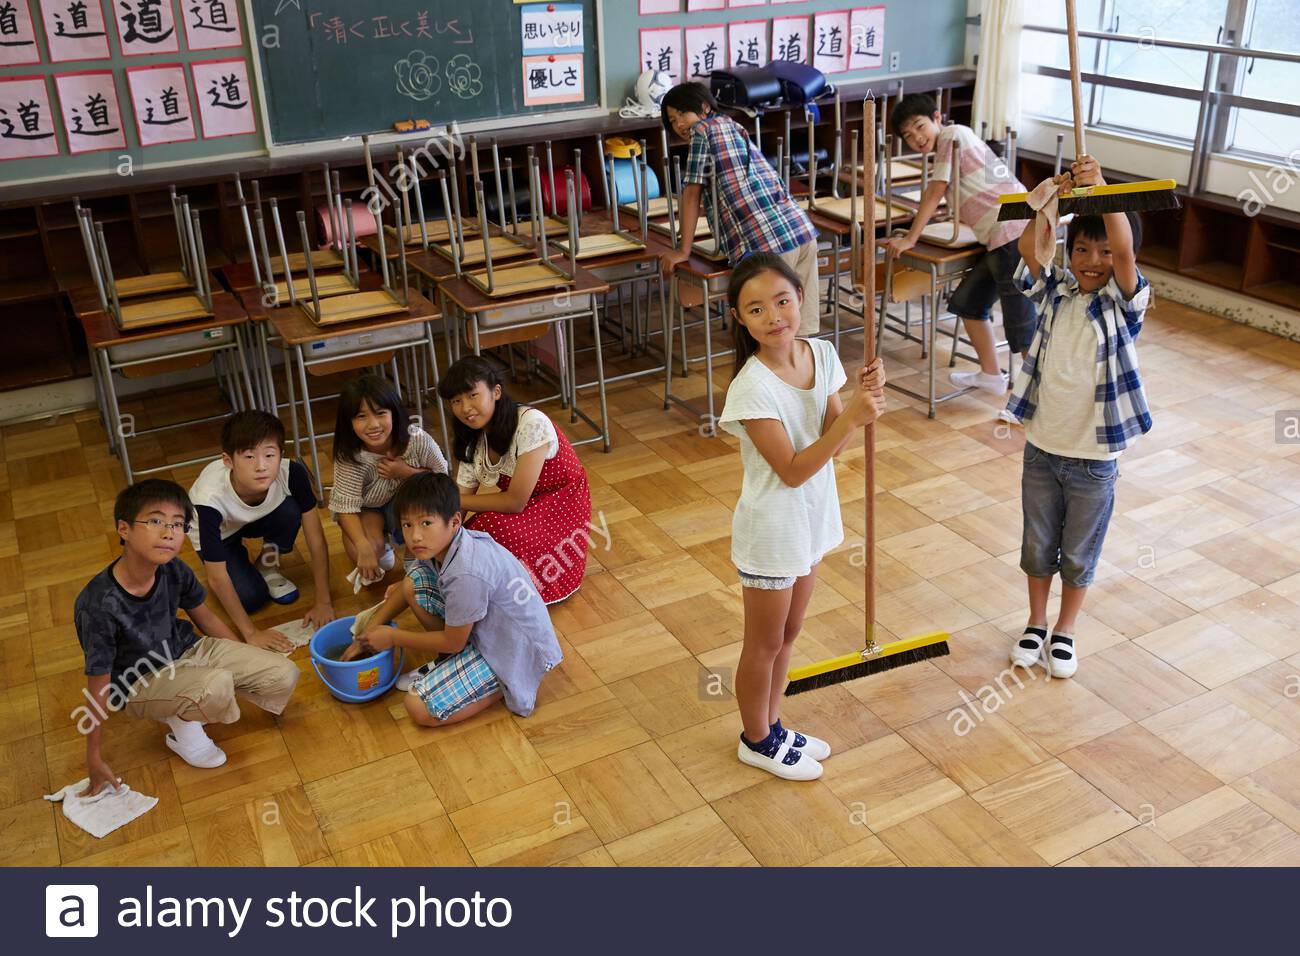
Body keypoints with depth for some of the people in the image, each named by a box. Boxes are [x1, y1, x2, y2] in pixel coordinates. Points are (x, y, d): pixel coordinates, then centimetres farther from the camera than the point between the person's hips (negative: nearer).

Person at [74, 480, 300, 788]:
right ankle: (182, 725, -2)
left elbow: (206, 618, 7)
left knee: (285, 676, -6)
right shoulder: (99, 605, -30)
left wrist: (248, 663, 15)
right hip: (139, 683, -6)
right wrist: (95, 759, -13)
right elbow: (98, 689, -21)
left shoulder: (174, 572, -14)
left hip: (185, 650, 6)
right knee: (217, 687, -37)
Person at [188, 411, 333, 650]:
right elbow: (216, 579, -31)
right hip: (219, 533, -2)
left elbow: (316, 541, -26)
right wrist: (251, 633, -29)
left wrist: (323, 603, -25)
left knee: (291, 511, -29)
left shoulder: (292, 474, -36)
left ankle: (267, 568, 0)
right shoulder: (210, 499, -40)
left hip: (257, 519, 2)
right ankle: (236, 559, 15)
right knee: (251, 597, -18)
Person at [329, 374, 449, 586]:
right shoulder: (349, 457, -30)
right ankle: (382, 549, 9)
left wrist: (406, 473, -31)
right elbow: (346, 506, -27)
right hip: (368, 509, -1)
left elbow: (442, 476, -12)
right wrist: (364, 547, -41)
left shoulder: (418, 440, -28)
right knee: (361, 552, -30)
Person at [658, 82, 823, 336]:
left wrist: (683, 250, 10)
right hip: (804, 232, 8)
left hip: (766, 244, -8)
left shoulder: (703, 130, 5)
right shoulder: (734, 126, 27)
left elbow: (692, 193, 5)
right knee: (804, 330, 10)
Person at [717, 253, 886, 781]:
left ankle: (771, 727, 44)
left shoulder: (821, 353, -7)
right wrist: (851, 417, -32)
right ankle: (757, 742, 36)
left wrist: (861, 397, -21)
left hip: (811, 519, 7)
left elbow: (831, 444, -4)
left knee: (788, 634, 23)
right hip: (772, 530, -7)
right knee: (764, 646, 14)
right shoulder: (752, 388, -27)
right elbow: (792, 470, -25)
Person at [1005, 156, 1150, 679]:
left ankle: (1065, 632, 35)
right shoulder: (1054, 291, -3)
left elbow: (1125, 250, -29)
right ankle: (1036, 624, 39)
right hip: (1041, 446, 2)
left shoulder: (1125, 303, -11)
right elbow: (1028, 247, -18)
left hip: (1093, 458, -2)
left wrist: (1100, 189, -39)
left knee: (1079, 554, 14)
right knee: (1037, 546, 18)